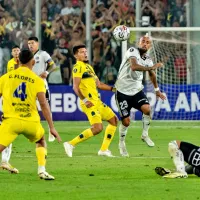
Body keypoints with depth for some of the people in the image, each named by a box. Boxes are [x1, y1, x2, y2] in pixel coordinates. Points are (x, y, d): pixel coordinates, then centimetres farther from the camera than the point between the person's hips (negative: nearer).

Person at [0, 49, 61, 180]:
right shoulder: (37, 80, 4)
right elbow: (43, 104, -4)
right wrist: (52, 127, -4)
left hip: (11, 120, -1)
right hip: (31, 122, 1)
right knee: (41, 141, 31)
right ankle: (42, 170, 16)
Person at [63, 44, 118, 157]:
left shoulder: (88, 66, 22)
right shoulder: (78, 66, -8)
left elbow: (99, 84, 29)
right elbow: (75, 87, -17)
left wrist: (113, 88, 23)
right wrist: (84, 100, -25)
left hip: (97, 101, 10)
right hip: (90, 103, -10)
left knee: (114, 120, 13)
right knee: (98, 128, -21)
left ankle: (104, 149, 15)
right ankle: (71, 144, -12)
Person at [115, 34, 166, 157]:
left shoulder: (148, 59, 4)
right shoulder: (133, 51, -14)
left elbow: (152, 74, 24)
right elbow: (133, 66, -33)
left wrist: (157, 89, 31)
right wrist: (151, 67, -33)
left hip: (137, 90, 4)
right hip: (123, 91, -4)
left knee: (147, 108, -24)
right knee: (126, 121, -5)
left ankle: (145, 135, -2)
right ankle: (122, 143, 22)